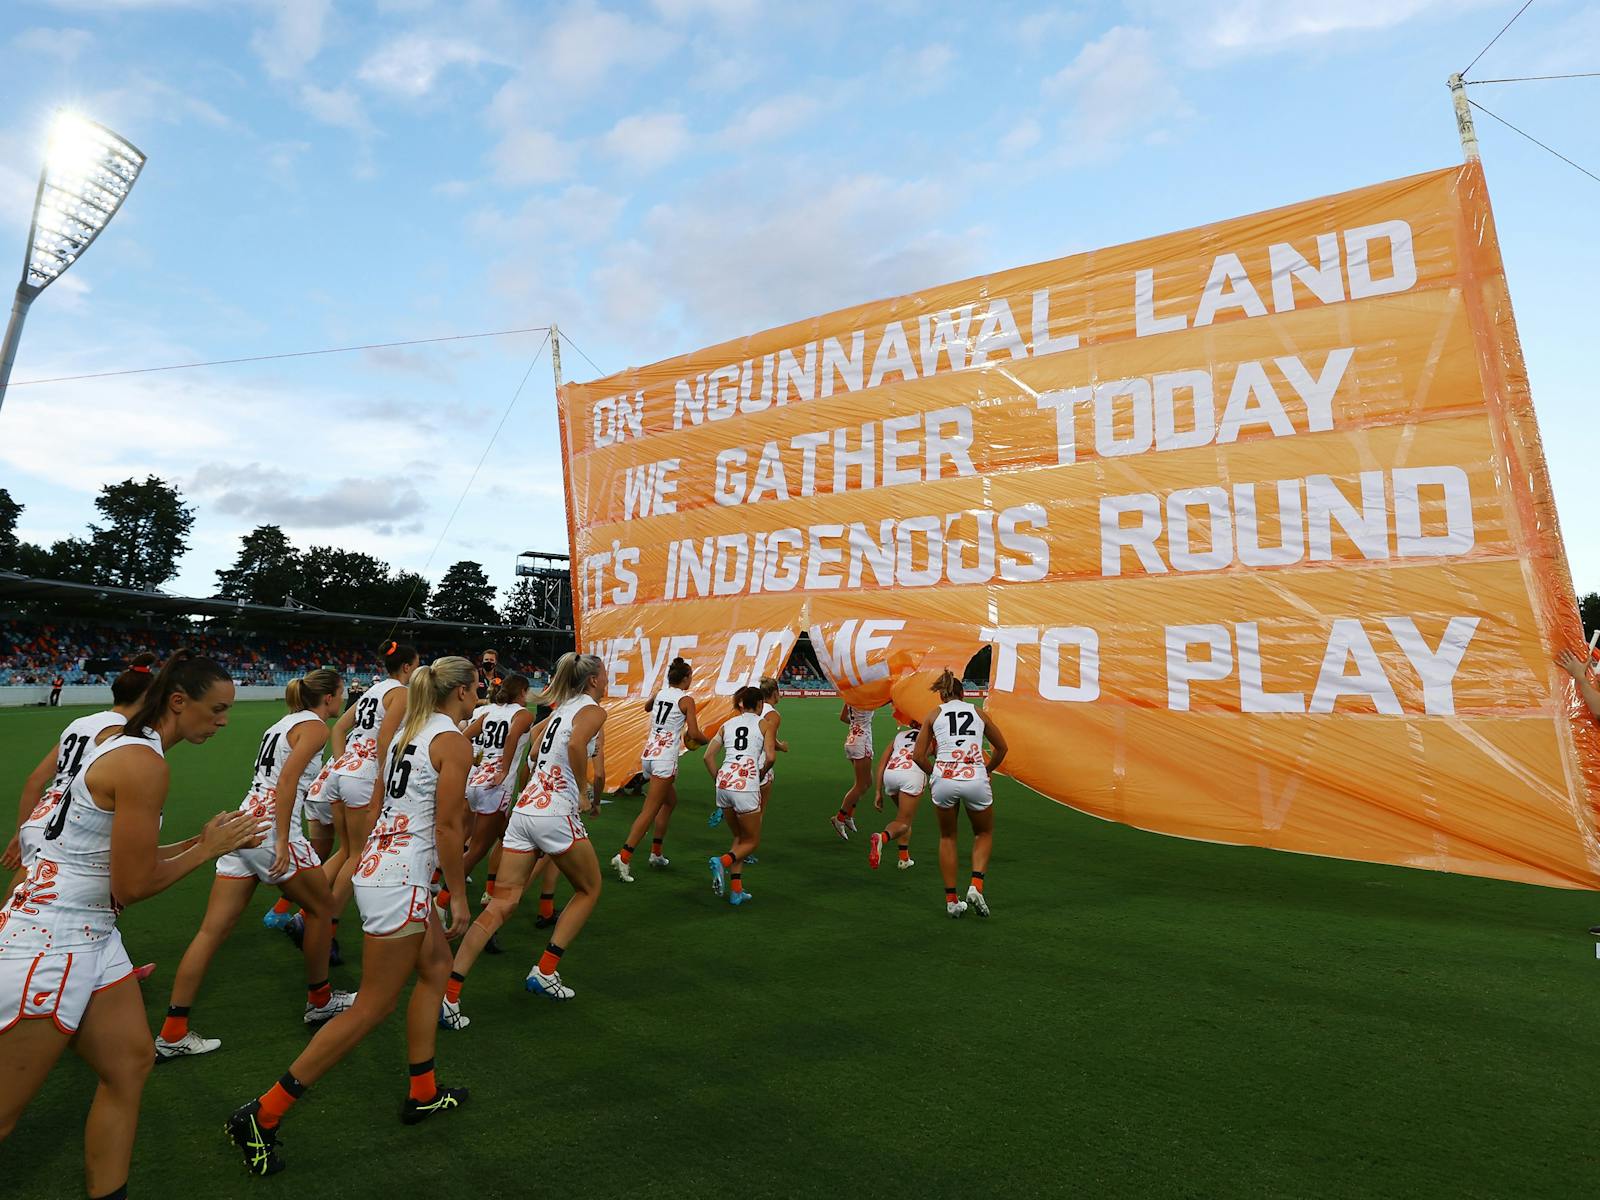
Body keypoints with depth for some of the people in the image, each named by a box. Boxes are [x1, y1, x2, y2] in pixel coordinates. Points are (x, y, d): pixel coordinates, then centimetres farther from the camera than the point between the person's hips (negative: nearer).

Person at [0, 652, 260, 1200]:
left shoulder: (132, 746, 8)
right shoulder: (144, 763, -22)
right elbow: (132, 885, -19)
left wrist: (203, 841, 4)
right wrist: (208, 849, -7)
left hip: (90, 937, 10)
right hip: (49, 943, -10)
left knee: (131, 1063, 12)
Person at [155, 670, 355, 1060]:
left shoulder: (283, 722, 19)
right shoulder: (314, 726, -7)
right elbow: (287, 780, -19)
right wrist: (282, 842, -22)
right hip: (271, 828, -8)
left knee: (213, 929, 7)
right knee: (323, 907, 10)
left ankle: (172, 1033, 10)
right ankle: (320, 1000, 23)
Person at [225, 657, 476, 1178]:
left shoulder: (406, 731, 10)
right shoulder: (453, 741, -15)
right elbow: (447, 827, -16)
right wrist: (459, 896, -8)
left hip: (378, 864, 10)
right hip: (399, 880, -9)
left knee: (437, 967, 19)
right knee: (372, 1008, 2)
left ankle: (423, 1094, 29)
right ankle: (261, 1116, 10)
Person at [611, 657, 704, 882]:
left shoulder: (659, 694, 11)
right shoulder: (686, 699, -6)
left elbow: (647, 707, 35)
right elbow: (694, 734, -11)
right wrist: (705, 740, 9)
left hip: (649, 754, 8)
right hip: (665, 758, -8)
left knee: (670, 801, 23)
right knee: (649, 811, -8)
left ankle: (656, 853, 24)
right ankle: (624, 856, -17)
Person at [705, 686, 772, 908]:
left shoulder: (727, 724, 16)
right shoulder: (763, 723, 5)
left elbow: (708, 756, 10)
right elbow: (769, 757, -6)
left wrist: (719, 780, 16)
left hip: (724, 783, 5)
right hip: (746, 785, -5)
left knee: (739, 837, 21)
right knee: (752, 841, 11)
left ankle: (736, 891, 13)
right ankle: (722, 861, -17)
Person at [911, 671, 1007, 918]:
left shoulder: (933, 715, 11)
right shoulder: (978, 713, 15)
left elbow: (918, 755, 6)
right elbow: (1001, 747, 24)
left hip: (944, 780, 0)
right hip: (975, 780, 0)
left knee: (947, 838, 22)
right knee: (984, 833, 25)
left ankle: (951, 900, 20)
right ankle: (976, 886, 5)